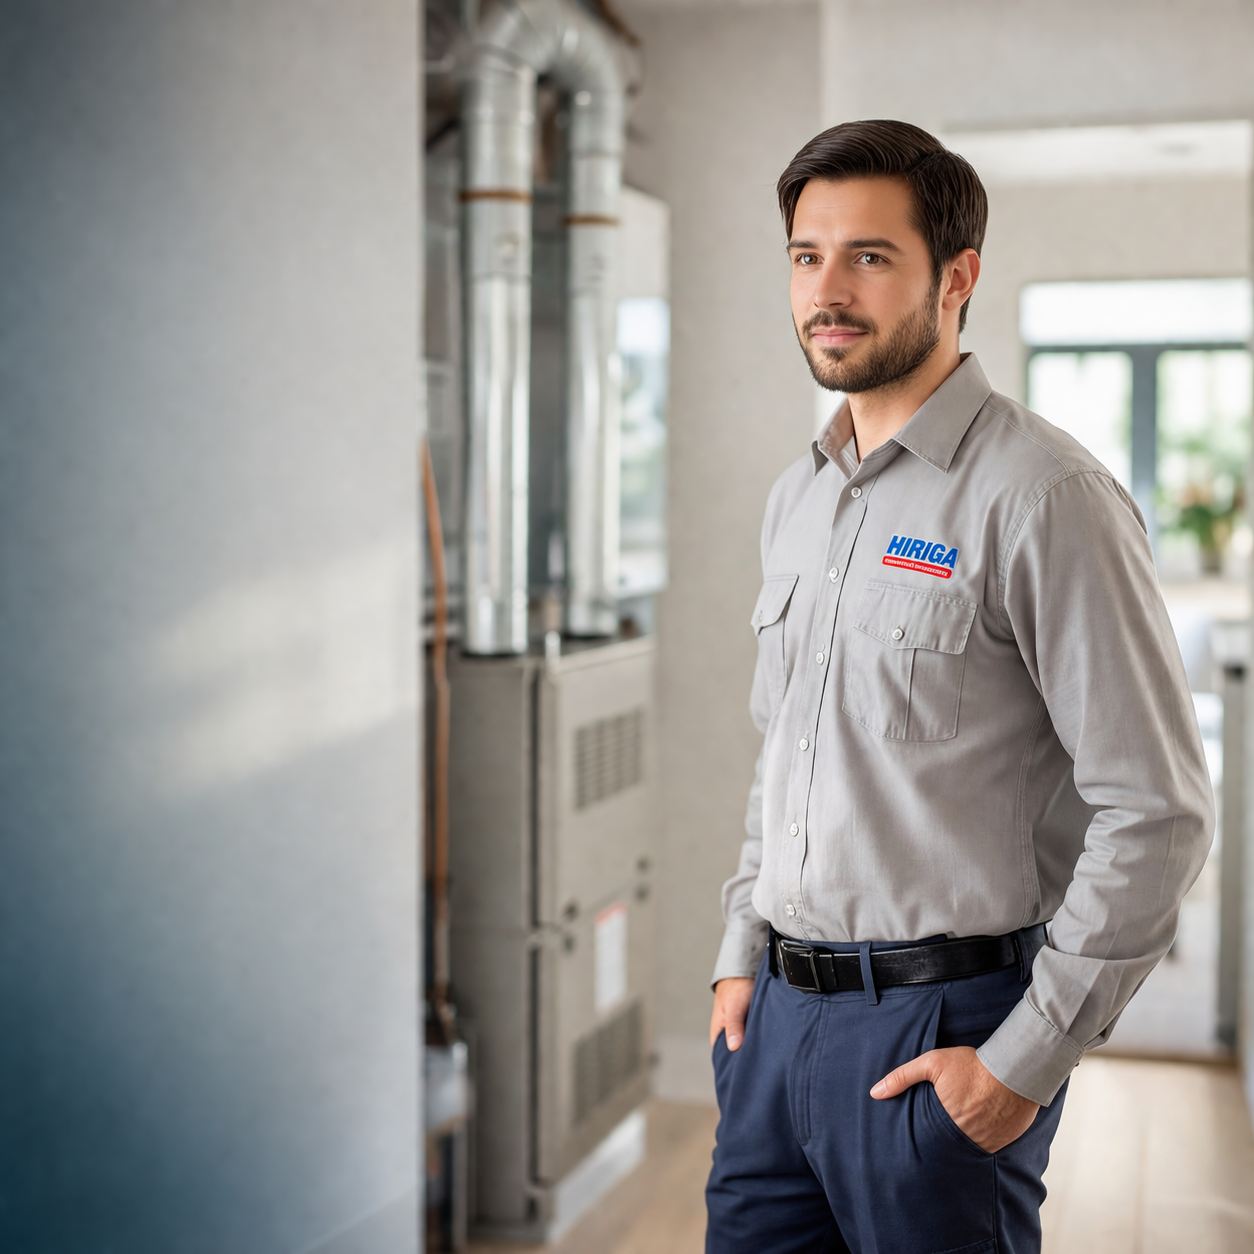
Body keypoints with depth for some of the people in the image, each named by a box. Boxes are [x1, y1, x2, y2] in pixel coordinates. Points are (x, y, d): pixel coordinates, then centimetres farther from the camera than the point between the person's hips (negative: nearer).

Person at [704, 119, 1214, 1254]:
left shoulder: (1046, 497, -14)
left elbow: (1158, 813, -16)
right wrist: (744, 951, 14)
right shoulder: (797, 497, 11)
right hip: (777, 1019, 7)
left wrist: (1027, 1060, -16)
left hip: (941, 1036, -7)